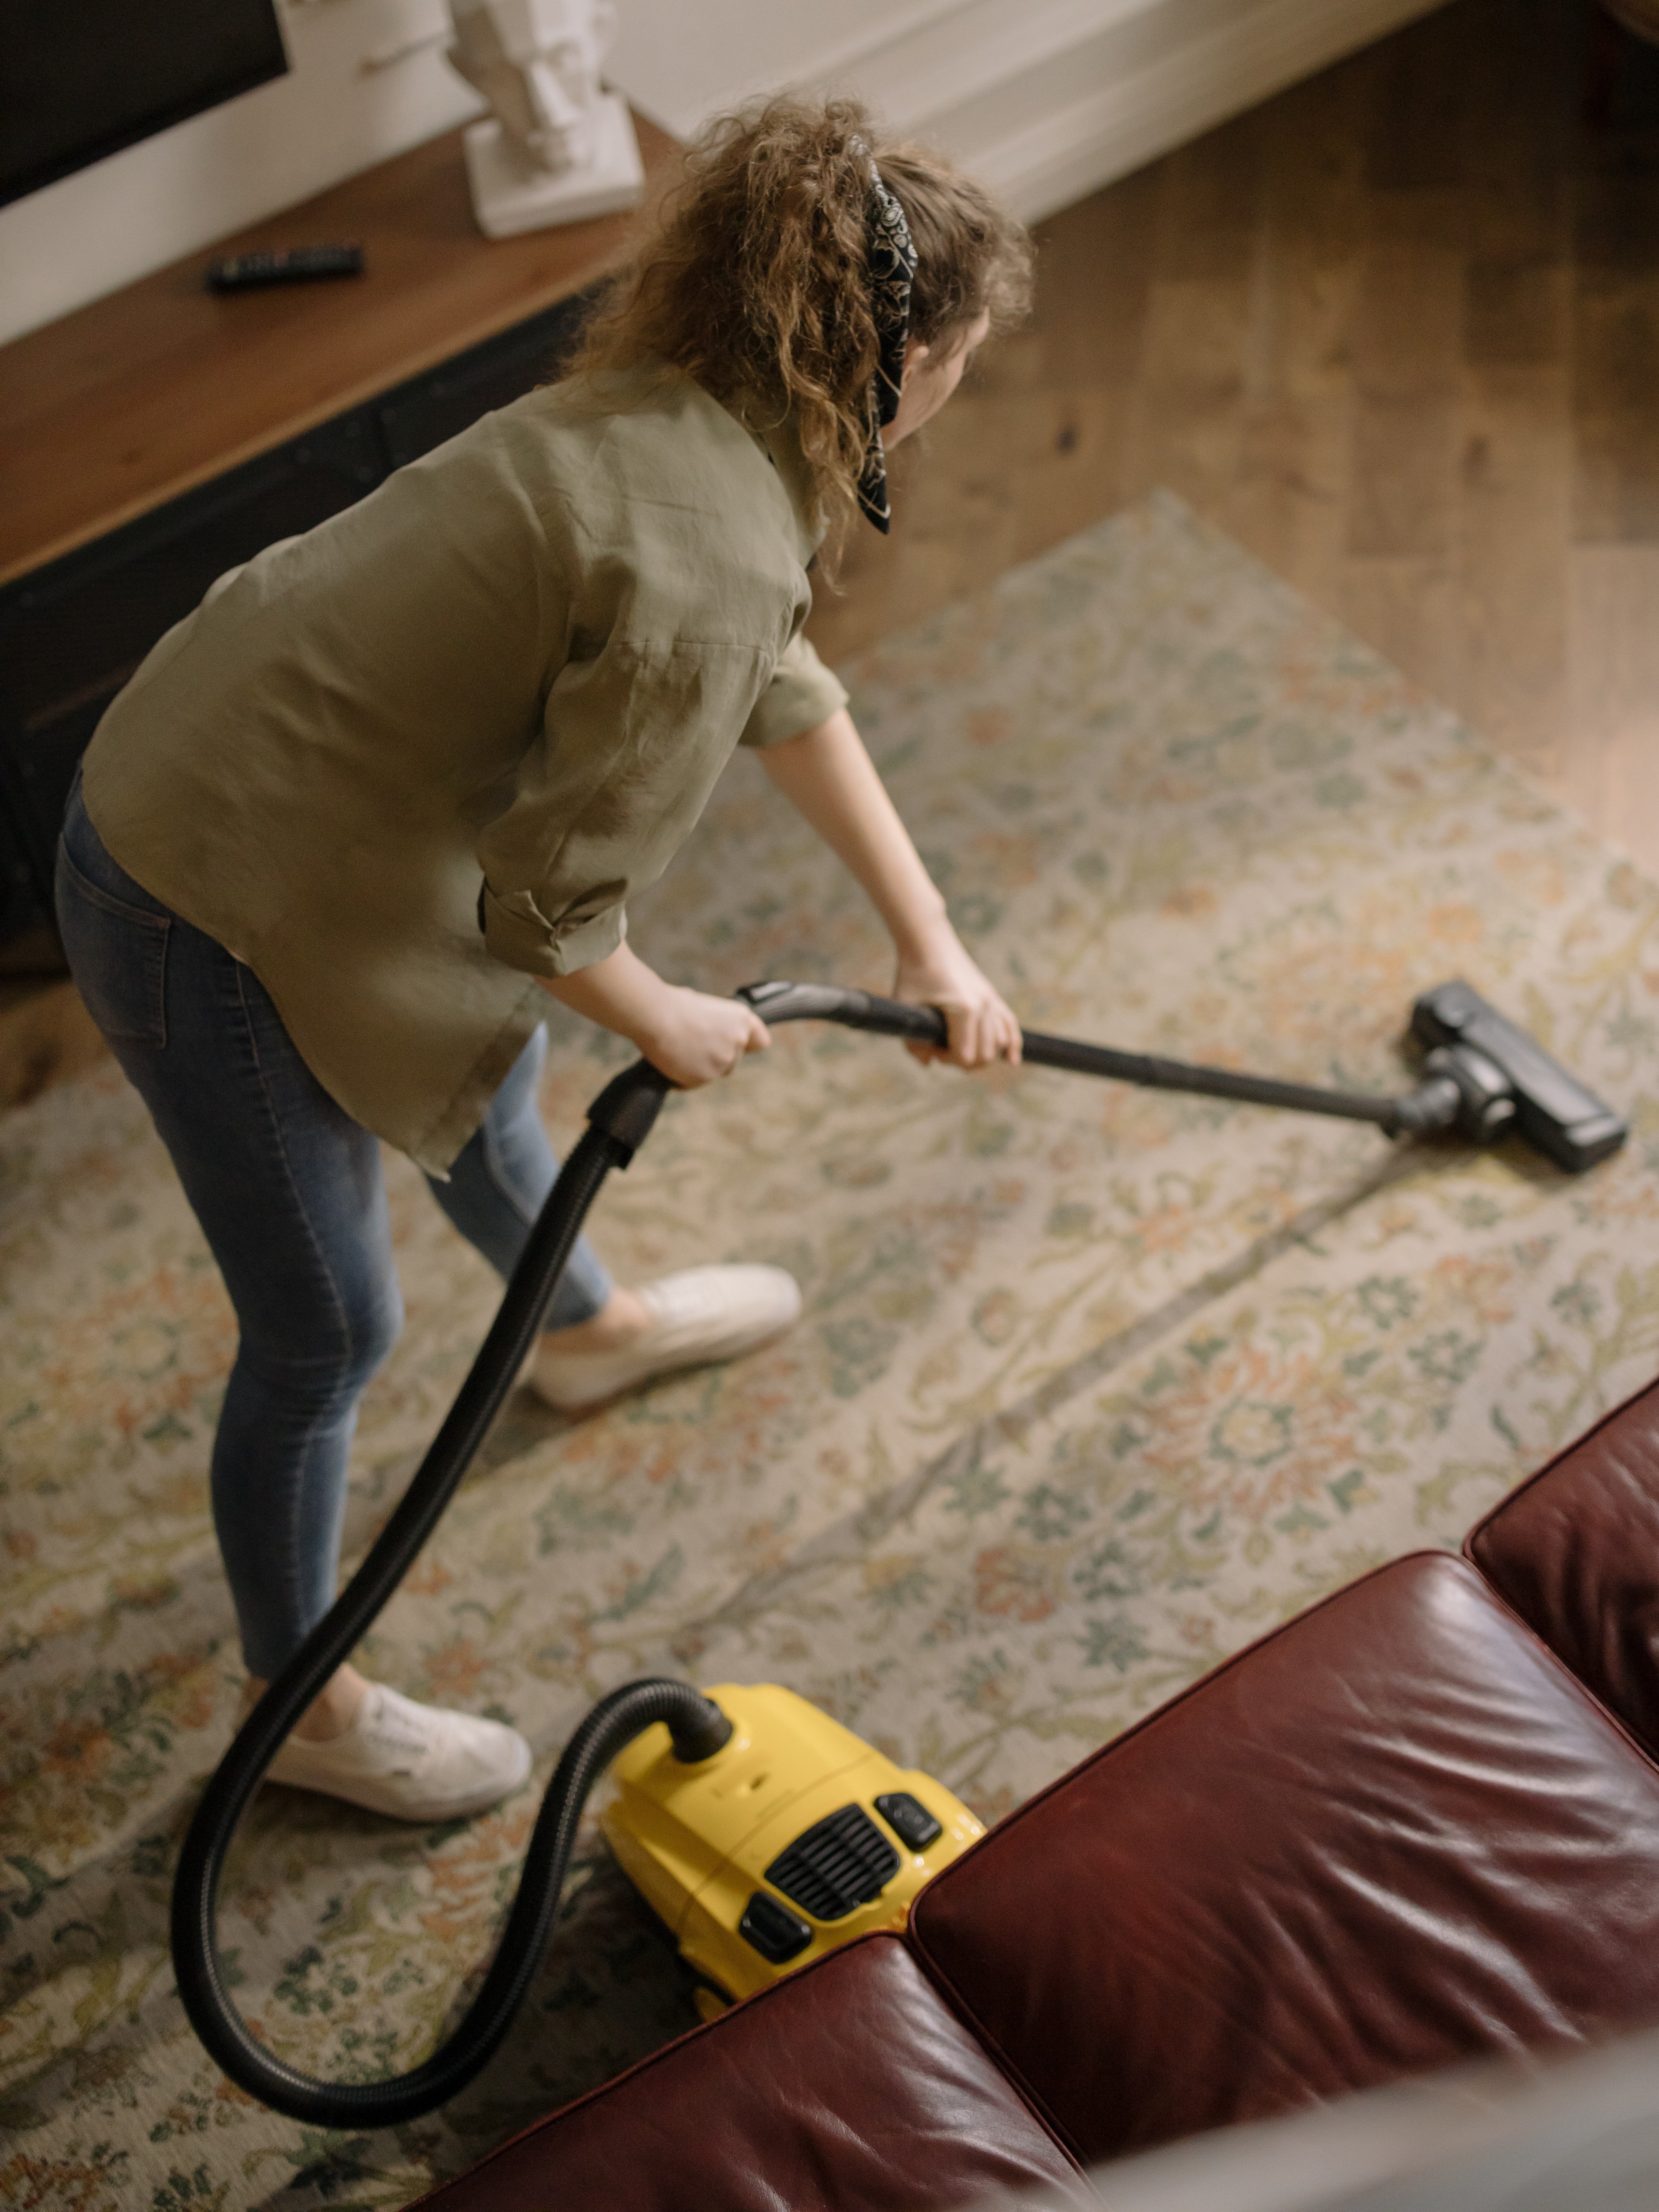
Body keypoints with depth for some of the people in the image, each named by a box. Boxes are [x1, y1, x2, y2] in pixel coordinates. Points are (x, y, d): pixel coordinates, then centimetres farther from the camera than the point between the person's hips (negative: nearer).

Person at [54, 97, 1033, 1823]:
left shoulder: (692, 421, 1)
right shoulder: (704, 566, -29)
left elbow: (792, 699, 15)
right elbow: (555, 902, -22)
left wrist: (930, 941, 20)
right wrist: (669, 1027, -2)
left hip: (232, 781, 10)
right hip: (211, 919, -9)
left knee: (490, 1062, 33)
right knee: (327, 1333, 9)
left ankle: (587, 1327, 64)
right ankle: (303, 1710, 35)